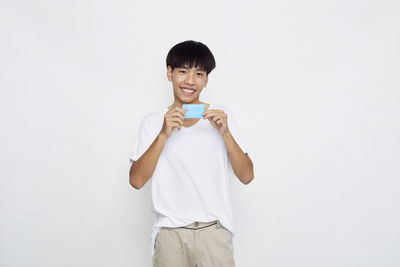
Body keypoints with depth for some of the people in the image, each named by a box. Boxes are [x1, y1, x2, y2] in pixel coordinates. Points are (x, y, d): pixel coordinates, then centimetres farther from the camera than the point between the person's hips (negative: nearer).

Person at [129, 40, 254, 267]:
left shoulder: (222, 115, 6)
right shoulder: (153, 121, 5)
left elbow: (247, 176, 0)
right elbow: (136, 180, -5)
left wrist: (225, 133, -13)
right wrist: (164, 134, -14)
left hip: (214, 229, 0)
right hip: (170, 231, 0)